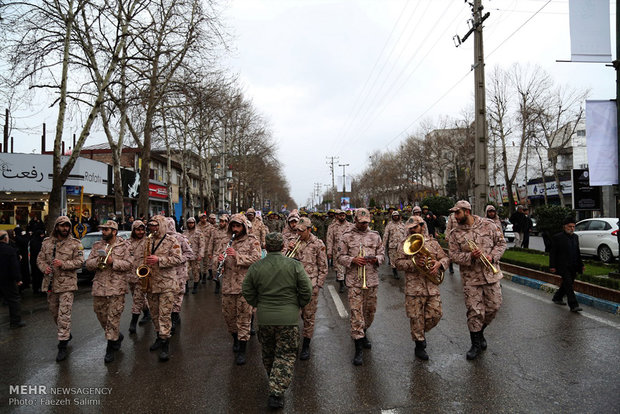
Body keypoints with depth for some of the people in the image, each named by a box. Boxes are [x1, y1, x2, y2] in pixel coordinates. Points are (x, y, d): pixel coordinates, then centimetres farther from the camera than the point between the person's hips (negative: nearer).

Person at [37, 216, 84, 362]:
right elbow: (40, 259, 13)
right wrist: (44, 267, -8)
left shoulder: (75, 244, -3)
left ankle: (63, 346, -3)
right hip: (50, 283, 5)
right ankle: (66, 334, 39)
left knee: (64, 315, -9)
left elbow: (79, 261, -9)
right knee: (55, 313, 18)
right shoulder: (47, 242, 9)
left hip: (67, 284, -5)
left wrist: (63, 264, -22)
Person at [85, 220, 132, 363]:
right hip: (99, 287, 5)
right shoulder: (97, 246, 12)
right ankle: (117, 336, 35)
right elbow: (88, 264, 8)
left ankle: (110, 349, 6)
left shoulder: (124, 246, 0)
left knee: (113, 318, -4)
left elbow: (128, 264, -6)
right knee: (101, 316, 12)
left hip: (117, 288, -5)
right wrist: (98, 260, -12)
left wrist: (113, 262, -19)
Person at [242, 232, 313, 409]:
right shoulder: (294, 265, -8)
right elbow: (307, 290, -7)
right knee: (285, 355, 6)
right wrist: (297, 306, 10)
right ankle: (276, 392, -2)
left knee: (268, 353, 22)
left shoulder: (255, 267, -3)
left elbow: (248, 293, 4)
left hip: (264, 317, 3)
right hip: (288, 317, -2)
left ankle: (275, 382, 41)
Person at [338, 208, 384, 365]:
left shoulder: (375, 236, 10)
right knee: (356, 313, -6)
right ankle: (359, 349, -1)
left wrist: (376, 259, -10)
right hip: (354, 281, -3)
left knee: (370, 311, 14)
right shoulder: (346, 237, 2)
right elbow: (341, 257, 2)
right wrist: (353, 260, -17)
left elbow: (382, 255, 12)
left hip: (372, 280, 3)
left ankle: (363, 333, 41)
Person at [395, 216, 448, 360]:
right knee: (416, 317, 1)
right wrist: (413, 263, -20)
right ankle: (419, 345, 17)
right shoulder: (404, 244, 4)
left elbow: (445, 258, 13)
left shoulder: (432, 242, 13)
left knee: (435, 314, 5)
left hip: (432, 286, 3)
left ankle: (420, 332, 32)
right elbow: (398, 262, -4)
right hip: (414, 286, -3)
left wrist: (438, 263, -9)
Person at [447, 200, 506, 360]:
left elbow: (501, 242, 4)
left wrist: (492, 257, -12)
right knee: (475, 312, -1)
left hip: (491, 274, 2)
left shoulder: (488, 225, -1)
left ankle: (479, 332, 34)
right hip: (471, 278, -1)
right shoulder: (455, 233, -2)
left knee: (494, 307, 8)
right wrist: (470, 256, -23)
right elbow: (454, 255, -6)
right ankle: (476, 344, 16)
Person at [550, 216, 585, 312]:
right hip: (563, 266, -7)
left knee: (566, 284, 15)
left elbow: (577, 252, 22)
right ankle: (573, 305, -12)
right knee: (568, 285, -11)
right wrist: (552, 266, -13)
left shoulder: (575, 237, 14)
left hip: (573, 267, 7)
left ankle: (557, 298, 33)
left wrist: (581, 264, 19)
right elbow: (553, 253, -8)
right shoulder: (558, 237, -7)